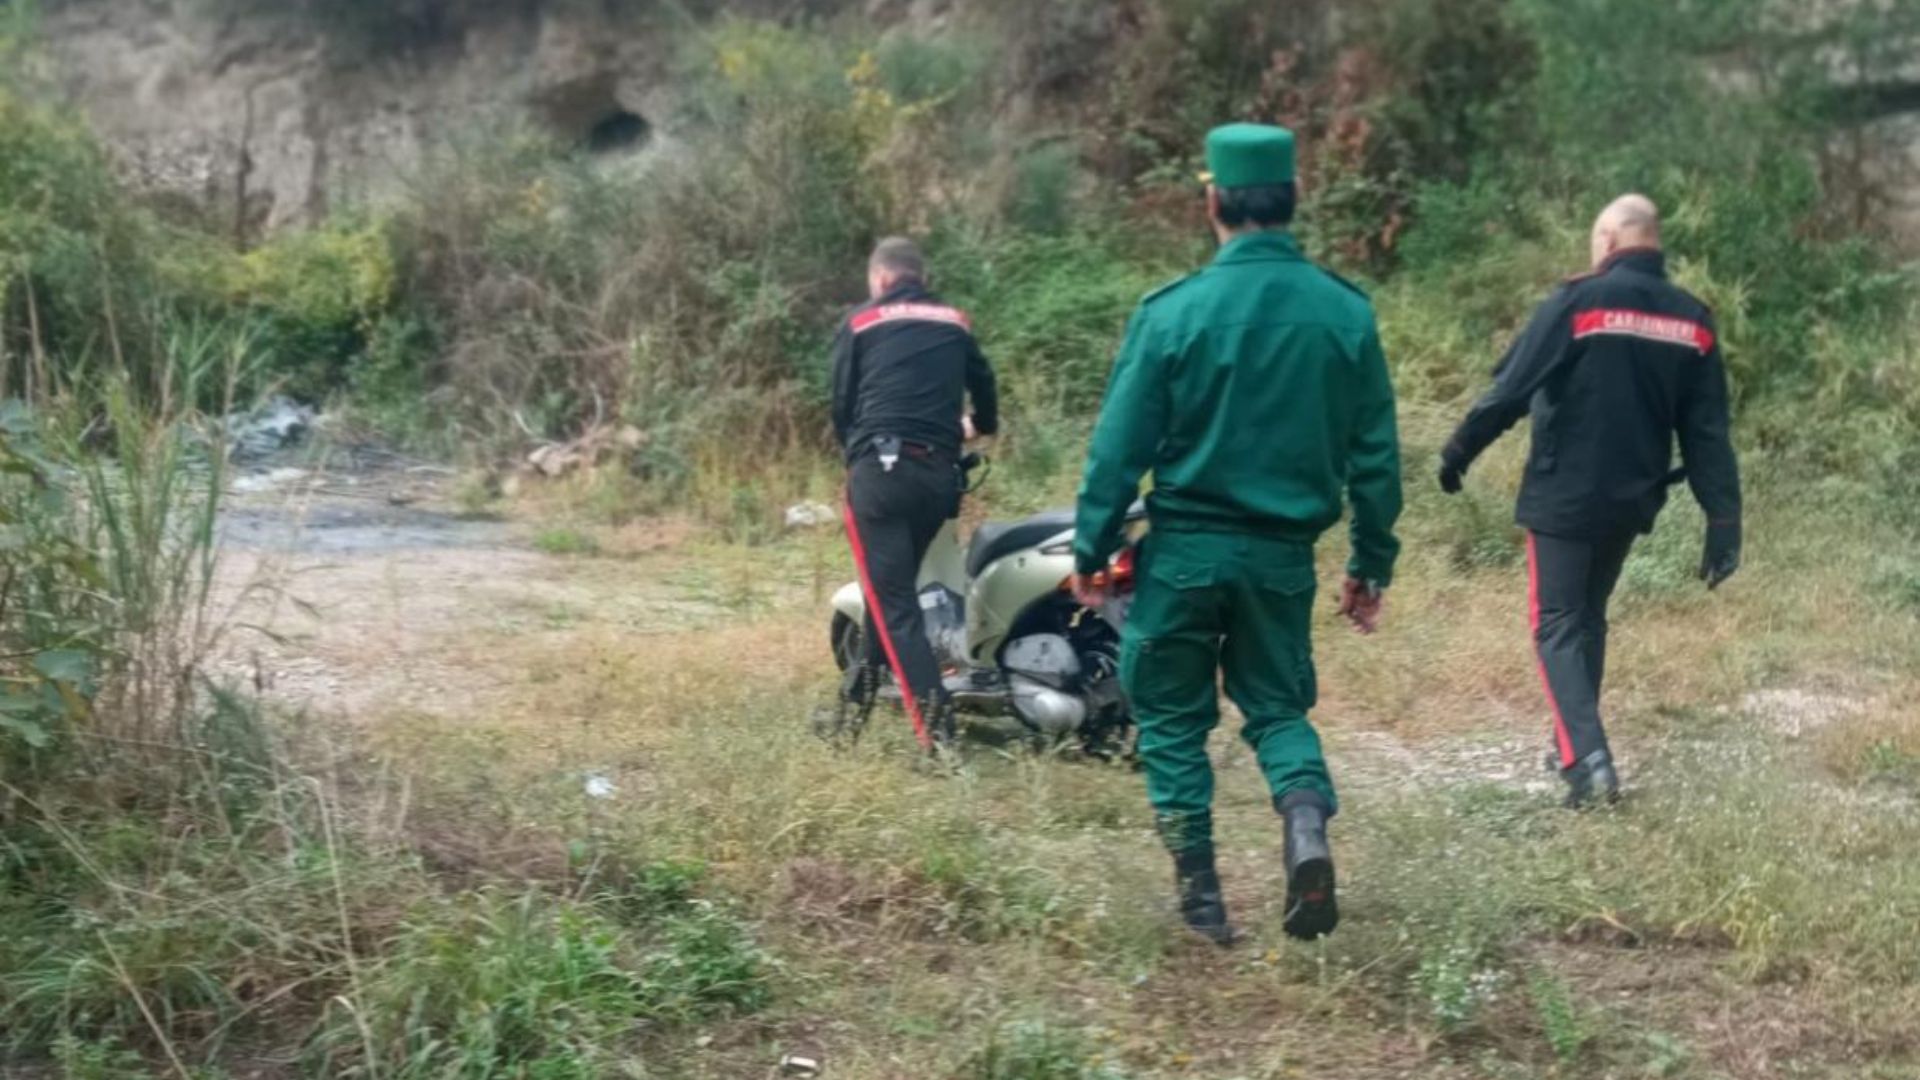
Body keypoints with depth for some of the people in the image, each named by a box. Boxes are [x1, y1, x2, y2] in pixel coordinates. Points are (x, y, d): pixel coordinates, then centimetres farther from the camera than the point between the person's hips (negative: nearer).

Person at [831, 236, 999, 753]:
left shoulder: (860, 323, 9)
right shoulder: (954, 323, 17)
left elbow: (842, 403, 12)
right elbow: (984, 387, 27)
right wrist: (979, 426, 49)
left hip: (881, 469, -4)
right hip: (939, 474, 4)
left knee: (894, 604, -7)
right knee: (895, 587, 20)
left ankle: (936, 730, -19)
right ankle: (856, 703, 27)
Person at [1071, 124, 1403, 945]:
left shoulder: (1173, 312, -10)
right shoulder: (1346, 314, -2)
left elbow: (1120, 446, -7)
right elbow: (1374, 455, 4)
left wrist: (1090, 551, 2)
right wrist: (1371, 564, 13)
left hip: (1184, 548, -2)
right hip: (1283, 554, 3)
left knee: (1173, 717, 13)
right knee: (1278, 705, 18)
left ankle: (1200, 896, 13)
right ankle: (1307, 822, -11)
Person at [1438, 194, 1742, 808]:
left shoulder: (1579, 303, -12)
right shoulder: (1693, 321, 3)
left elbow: (1510, 391, -13)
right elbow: (1707, 433, 2)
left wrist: (1458, 453, -1)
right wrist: (1723, 524, 3)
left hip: (1564, 498, -5)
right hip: (1632, 501, 5)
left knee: (1558, 627, 1)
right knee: (1589, 618, 22)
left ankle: (1588, 760, -14)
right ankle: (1576, 747, 30)